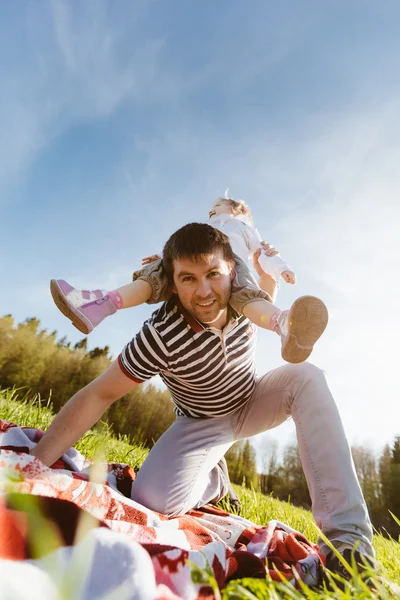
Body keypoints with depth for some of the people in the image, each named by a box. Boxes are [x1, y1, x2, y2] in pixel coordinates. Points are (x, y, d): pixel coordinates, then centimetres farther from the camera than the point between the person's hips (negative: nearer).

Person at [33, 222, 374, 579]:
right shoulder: (161, 337, -33)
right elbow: (98, 395, -25)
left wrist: (266, 271, -16)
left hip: (253, 404, 3)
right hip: (203, 423, -3)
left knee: (305, 376, -26)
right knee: (155, 499, -28)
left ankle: (347, 533, -26)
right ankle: (214, 482, 10)